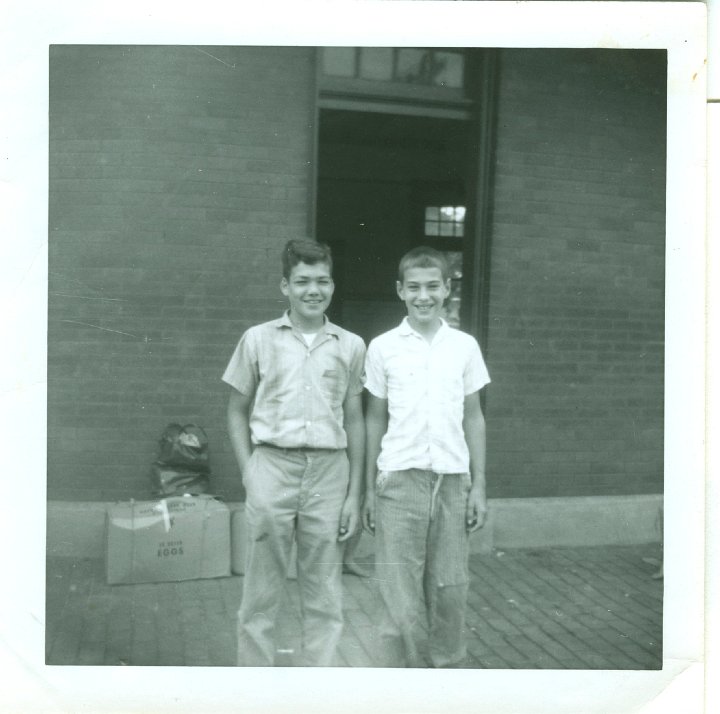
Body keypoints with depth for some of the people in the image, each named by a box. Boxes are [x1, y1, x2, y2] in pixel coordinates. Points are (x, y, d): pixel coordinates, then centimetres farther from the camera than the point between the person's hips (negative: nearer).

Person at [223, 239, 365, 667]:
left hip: (329, 471, 1)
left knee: (324, 594, 9)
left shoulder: (350, 346, 6)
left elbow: (354, 420, 9)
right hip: (272, 467, -1)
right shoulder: (258, 339, 4)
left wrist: (354, 493, 5)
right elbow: (238, 411, 9)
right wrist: (249, 473, -1)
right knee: (262, 591, 6)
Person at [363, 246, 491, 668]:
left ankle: (450, 669, 26)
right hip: (400, 480, -1)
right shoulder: (383, 347, 2)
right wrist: (369, 489, 6)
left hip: (453, 481, 2)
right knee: (400, 598, 2)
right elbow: (375, 420, 7)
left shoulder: (465, 346, 5)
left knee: (450, 592, 9)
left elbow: (474, 418, 9)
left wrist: (479, 486, 5)